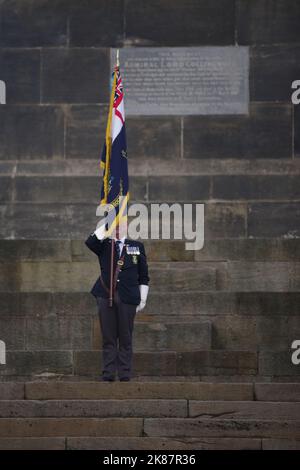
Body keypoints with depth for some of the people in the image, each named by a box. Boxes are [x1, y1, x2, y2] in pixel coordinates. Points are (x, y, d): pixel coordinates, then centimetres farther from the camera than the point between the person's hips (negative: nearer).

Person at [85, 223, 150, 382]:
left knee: (126, 338, 1)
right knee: (108, 337, 1)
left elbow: (143, 276, 13)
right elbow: (90, 242, -12)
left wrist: (143, 298, 8)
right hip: (106, 296, 0)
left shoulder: (137, 246, 13)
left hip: (127, 298, 0)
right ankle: (108, 374, 3)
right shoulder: (104, 245, 11)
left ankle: (125, 375, 4)